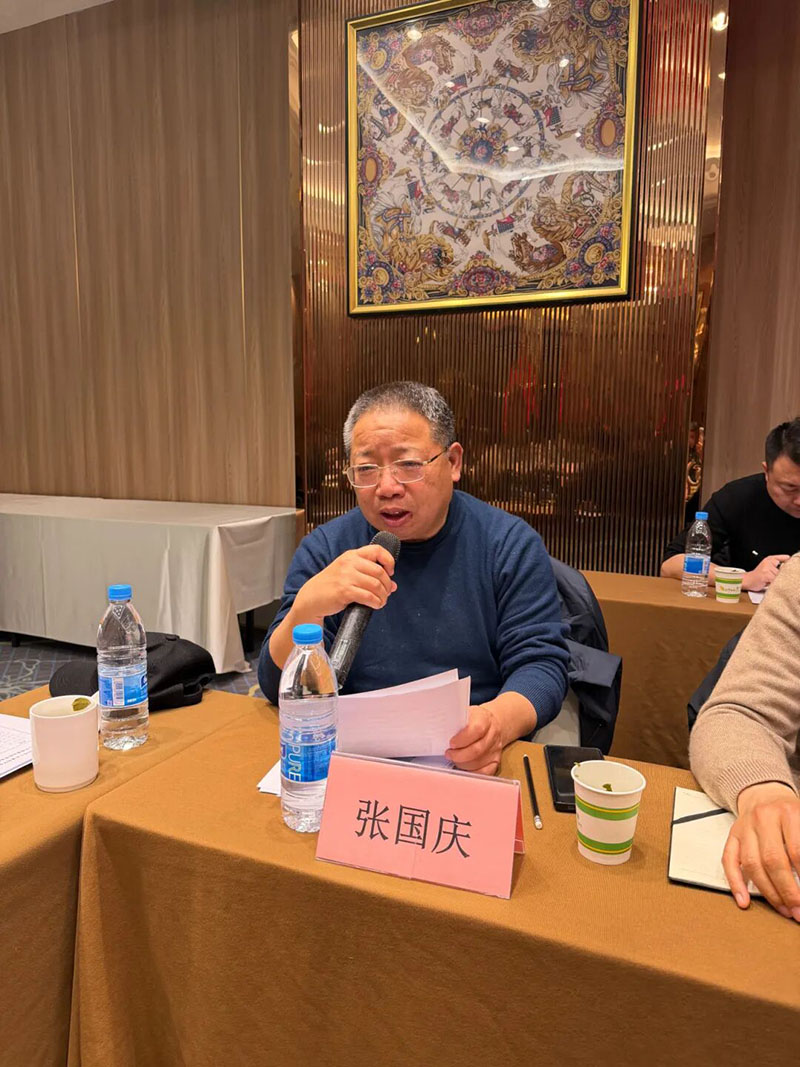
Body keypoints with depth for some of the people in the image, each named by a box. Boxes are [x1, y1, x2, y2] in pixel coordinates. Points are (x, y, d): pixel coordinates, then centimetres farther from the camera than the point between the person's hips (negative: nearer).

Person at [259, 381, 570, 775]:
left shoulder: (511, 544, -1)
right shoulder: (324, 549, -1)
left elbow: (541, 664, -4)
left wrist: (498, 720, -27)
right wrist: (307, 607, -25)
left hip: (474, 763, 0)